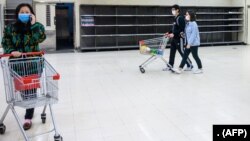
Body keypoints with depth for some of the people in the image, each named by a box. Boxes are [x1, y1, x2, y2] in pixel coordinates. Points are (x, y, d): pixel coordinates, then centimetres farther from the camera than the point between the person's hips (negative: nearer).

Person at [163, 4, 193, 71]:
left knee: (182, 52, -1)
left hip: (179, 38, -9)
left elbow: (182, 29, -21)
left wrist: (174, 34, -24)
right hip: (174, 38, 9)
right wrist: (169, 33, 11)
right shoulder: (176, 18, 14)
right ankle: (170, 66, 15)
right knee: (172, 52, 9)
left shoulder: (181, 18, -14)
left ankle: (190, 65, 11)